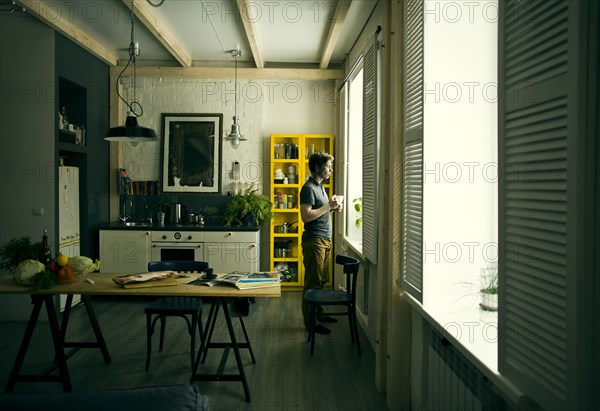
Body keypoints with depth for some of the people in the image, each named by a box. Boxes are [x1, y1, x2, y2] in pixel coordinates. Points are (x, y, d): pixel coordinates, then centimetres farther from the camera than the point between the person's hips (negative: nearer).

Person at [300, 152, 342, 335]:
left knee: (321, 280, 16)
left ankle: (318, 313, 27)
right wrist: (328, 206, -19)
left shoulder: (319, 187, 17)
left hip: (324, 240, 10)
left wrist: (332, 208, 7)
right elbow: (306, 216, -23)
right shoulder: (308, 188, -14)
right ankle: (310, 321, 2)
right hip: (314, 240, -10)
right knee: (312, 282, -4)